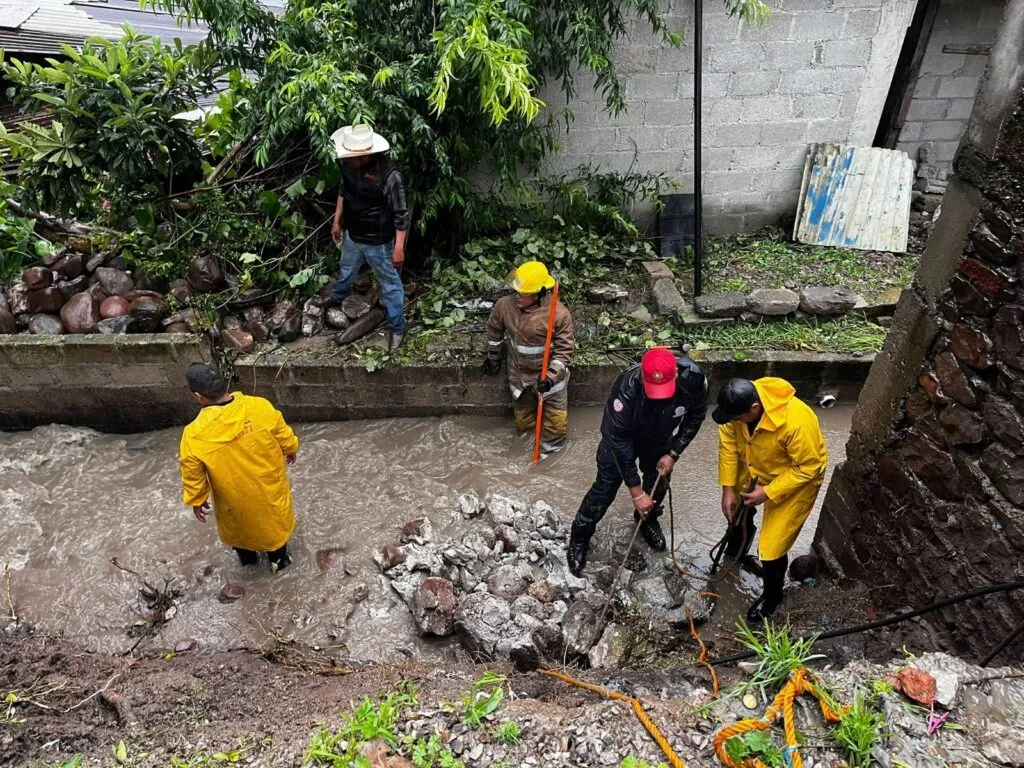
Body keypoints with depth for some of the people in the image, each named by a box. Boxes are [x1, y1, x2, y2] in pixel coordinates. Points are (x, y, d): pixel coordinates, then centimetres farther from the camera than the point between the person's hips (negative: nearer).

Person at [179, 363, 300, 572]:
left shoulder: (195, 434, -31)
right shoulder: (261, 407, -27)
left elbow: (193, 475, -16)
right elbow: (285, 438, -9)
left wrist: (197, 500, 4)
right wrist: (291, 450, 13)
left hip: (235, 497, -1)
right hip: (269, 486, 1)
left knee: (240, 525, 31)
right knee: (273, 520, 29)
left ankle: (248, 558, 57)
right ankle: (279, 558, 52)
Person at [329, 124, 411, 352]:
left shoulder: (389, 176, -32)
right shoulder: (349, 164, -12)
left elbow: (402, 215, -23)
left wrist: (399, 248, -19)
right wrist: (337, 221, 15)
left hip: (378, 243, -6)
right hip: (352, 236, 6)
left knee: (390, 285, 13)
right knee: (346, 273, 32)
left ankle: (397, 328, 31)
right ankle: (335, 301, 61)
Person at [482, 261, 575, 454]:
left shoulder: (559, 313, -27)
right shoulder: (504, 304, -17)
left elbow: (564, 350, -19)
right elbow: (494, 328, 5)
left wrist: (550, 378, -27)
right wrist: (493, 356, 15)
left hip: (550, 375, -3)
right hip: (519, 373, 3)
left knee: (555, 420, 14)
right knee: (522, 419, 24)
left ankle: (552, 444, 41)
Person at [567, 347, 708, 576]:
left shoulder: (693, 377, -34)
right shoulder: (627, 389, -43)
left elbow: (696, 415, -11)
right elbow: (619, 440, -32)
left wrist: (673, 453, -14)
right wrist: (636, 492, -26)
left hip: (661, 439, 4)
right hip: (623, 436, -3)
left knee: (658, 482, 18)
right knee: (606, 486, 1)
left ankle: (648, 519, 49)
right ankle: (579, 537, 21)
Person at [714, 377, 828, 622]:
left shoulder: (795, 422, -42)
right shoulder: (739, 405, -26)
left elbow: (808, 468, -29)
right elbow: (728, 445, -13)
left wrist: (768, 492, -28)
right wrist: (728, 488, -15)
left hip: (798, 477, -6)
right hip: (755, 465, 6)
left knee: (772, 546, -3)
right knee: (736, 505, 28)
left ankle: (772, 595, 26)